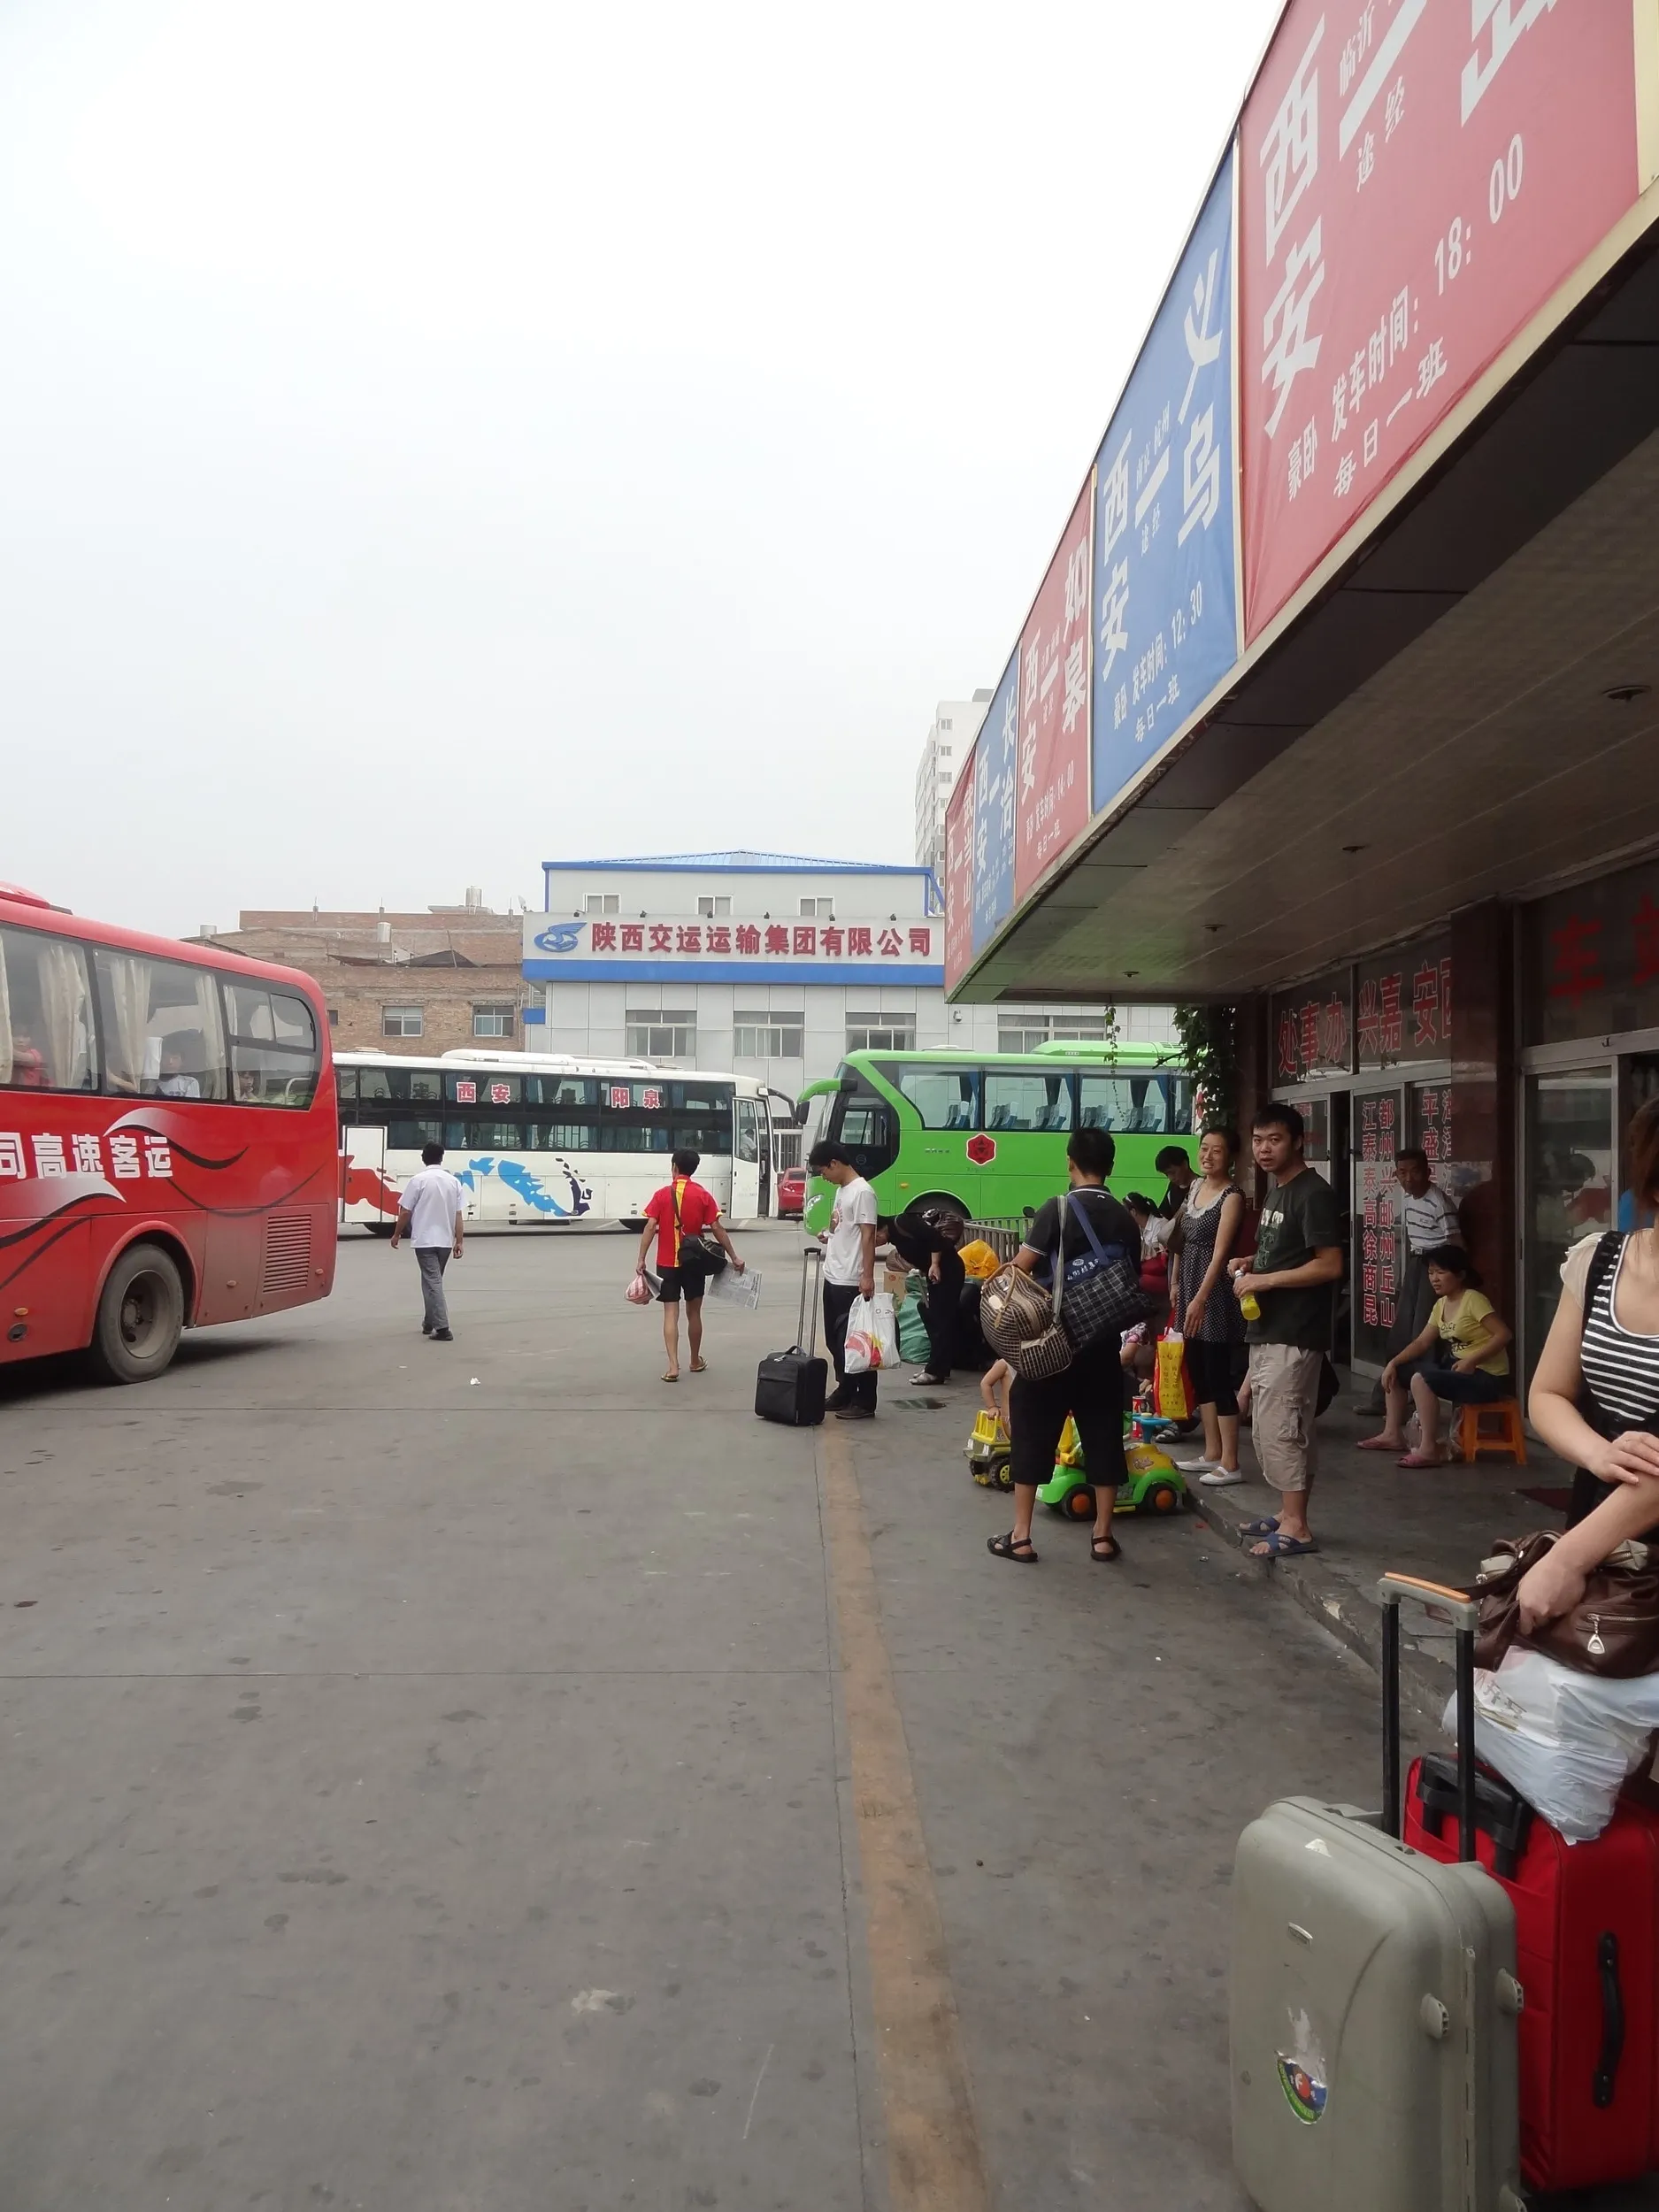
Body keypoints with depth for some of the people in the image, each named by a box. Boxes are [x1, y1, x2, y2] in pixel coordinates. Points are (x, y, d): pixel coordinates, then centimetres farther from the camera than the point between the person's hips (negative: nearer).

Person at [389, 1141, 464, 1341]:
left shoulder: (418, 1180, -8)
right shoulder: (453, 1181, 5)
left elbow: (405, 1212, -7)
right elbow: (458, 1215, 3)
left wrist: (397, 1234, 6)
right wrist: (459, 1242, 6)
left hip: (425, 1240, -5)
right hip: (445, 1240, 5)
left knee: (433, 1282, -5)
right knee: (433, 1280, 20)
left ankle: (442, 1328, -12)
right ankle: (429, 1322, 28)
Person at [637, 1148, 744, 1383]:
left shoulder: (661, 1195, -4)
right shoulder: (703, 1195, -2)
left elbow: (650, 1227, -11)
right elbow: (717, 1229, -4)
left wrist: (641, 1259, -7)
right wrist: (734, 1258, 1)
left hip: (667, 1263, -1)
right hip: (694, 1262, 1)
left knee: (671, 1314, -1)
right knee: (693, 1312, 15)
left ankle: (673, 1367, -12)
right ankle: (696, 1361, 28)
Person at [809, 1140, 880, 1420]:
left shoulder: (862, 1192, -15)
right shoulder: (841, 1190, 15)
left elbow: (868, 1236, -20)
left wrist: (867, 1276, -24)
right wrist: (828, 1236, 9)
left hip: (851, 1282, -10)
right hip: (832, 1278, 10)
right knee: (835, 1340, 15)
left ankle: (865, 1402, 1)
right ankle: (845, 1392, 26)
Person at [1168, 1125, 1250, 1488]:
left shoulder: (1232, 1196, -13)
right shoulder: (1195, 1188, 11)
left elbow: (1220, 1252, -22)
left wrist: (1200, 1299, -29)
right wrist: (1177, 1285, 19)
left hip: (1215, 1293, -8)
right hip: (1190, 1289, 9)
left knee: (1220, 1377, -5)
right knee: (1198, 1374, 13)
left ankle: (1230, 1464, 1)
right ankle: (1212, 1454, 23)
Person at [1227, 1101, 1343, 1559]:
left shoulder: (1312, 1193, -15)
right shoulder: (1275, 1188, 14)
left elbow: (1330, 1265, -21)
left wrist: (1265, 1280, -20)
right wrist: (1250, 1264, 8)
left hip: (1293, 1334, -10)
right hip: (1268, 1330, 10)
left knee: (1276, 1428, -8)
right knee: (1288, 1427, 15)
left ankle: (1296, 1527, -1)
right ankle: (1289, 1513, 24)